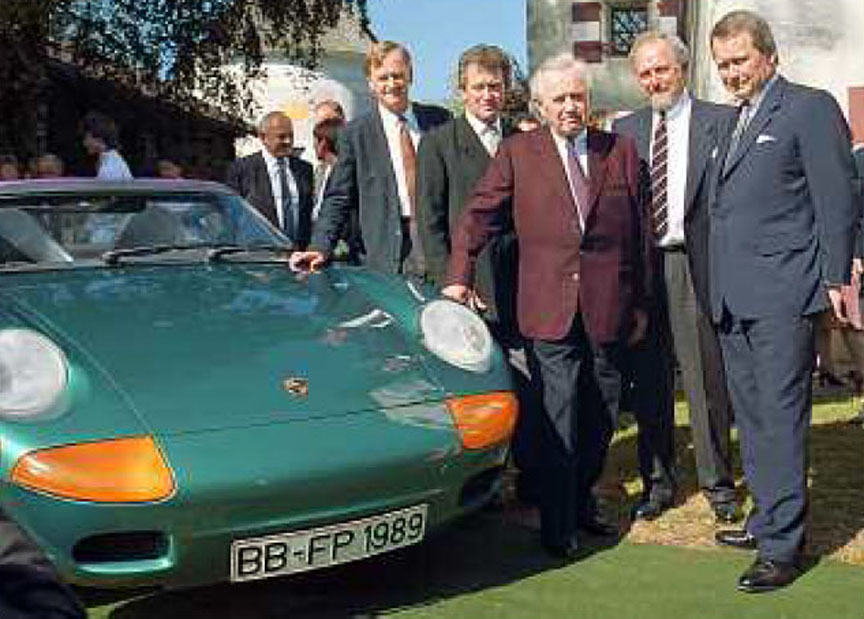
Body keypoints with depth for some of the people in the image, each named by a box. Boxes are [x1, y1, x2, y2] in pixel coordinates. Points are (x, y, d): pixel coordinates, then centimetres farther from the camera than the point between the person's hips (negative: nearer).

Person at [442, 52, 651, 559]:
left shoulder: (621, 152, 8)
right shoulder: (518, 153, 4)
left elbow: (640, 232, 9)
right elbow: (478, 216, 3)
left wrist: (641, 302, 7)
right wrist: (460, 278, -8)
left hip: (609, 309, 3)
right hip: (549, 310, -2)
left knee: (601, 417, 13)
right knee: (558, 420, -2)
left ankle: (582, 498, 34)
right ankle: (559, 526, 9)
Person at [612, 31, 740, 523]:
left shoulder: (722, 121, 2)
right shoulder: (626, 130, 12)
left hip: (699, 266, -3)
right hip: (641, 267, 3)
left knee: (709, 379, 3)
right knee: (649, 382, 10)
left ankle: (718, 482, 19)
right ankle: (658, 481, 23)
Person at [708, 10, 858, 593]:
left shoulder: (811, 108, -4)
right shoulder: (734, 122, 19)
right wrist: (718, 287, 13)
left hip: (783, 296, -8)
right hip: (733, 299, 8)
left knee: (780, 419, -5)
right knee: (751, 418, 15)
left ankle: (782, 547, 1)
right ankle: (768, 519, 27)